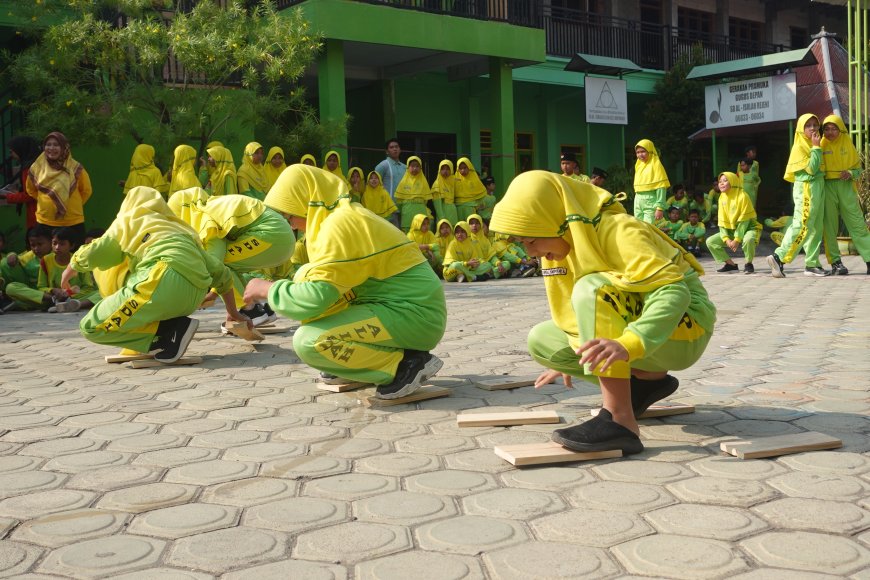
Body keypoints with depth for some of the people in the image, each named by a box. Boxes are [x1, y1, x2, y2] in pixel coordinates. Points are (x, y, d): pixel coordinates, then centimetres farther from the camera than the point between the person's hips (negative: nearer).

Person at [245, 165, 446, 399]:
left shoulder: (339, 224, -18)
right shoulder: (348, 215, 12)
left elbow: (314, 298, -24)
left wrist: (268, 289, -7)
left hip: (415, 317, -10)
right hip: (407, 307, 10)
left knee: (308, 342, -21)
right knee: (305, 276, 13)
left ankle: (407, 363, -9)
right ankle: (365, 359, 15)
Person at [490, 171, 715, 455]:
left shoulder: (618, 231, -23)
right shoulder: (566, 241, 0)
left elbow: (674, 293, -35)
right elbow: (577, 310, 17)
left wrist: (627, 345, -48)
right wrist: (568, 361, 22)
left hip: (684, 328, -8)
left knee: (592, 290, -32)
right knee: (540, 340, -2)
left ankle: (619, 419, -35)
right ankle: (647, 379, 3)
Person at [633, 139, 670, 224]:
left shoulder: (655, 165, -6)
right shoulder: (639, 165, 14)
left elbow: (661, 187, -12)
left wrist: (660, 208, -18)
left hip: (650, 201, -7)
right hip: (638, 201, 7)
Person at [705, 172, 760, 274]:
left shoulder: (742, 196, -19)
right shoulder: (722, 198, -1)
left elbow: (744, 221, -21)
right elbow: (722, 221, -3)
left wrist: (737, 240, -24)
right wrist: (726, 239, -16)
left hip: (748, 227, -6)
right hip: (731, 229, 6)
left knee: (748, 240, -41)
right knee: (710, 241, -7)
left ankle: (748, 264, -12)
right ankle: (731, 264, 4)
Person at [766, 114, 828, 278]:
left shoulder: (814, 145, 16)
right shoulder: (799, 147, -9)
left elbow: (818, 167, 16)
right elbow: (811, 168, -17)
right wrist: (816, 147, -13)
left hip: (818, 187, 9)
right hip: (806, 188, -9)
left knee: (816, 228, 8)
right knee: (801, 226, -15)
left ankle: (812, 264, 10)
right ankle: (779, 257, -17)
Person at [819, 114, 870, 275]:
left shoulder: (847, 143, 8)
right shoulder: (821, 145, 4)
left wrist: (850, 173, -7)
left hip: (846, 186, 1)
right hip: (827, 187, -1)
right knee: (829, 225, -2)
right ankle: (835, 262, 3)